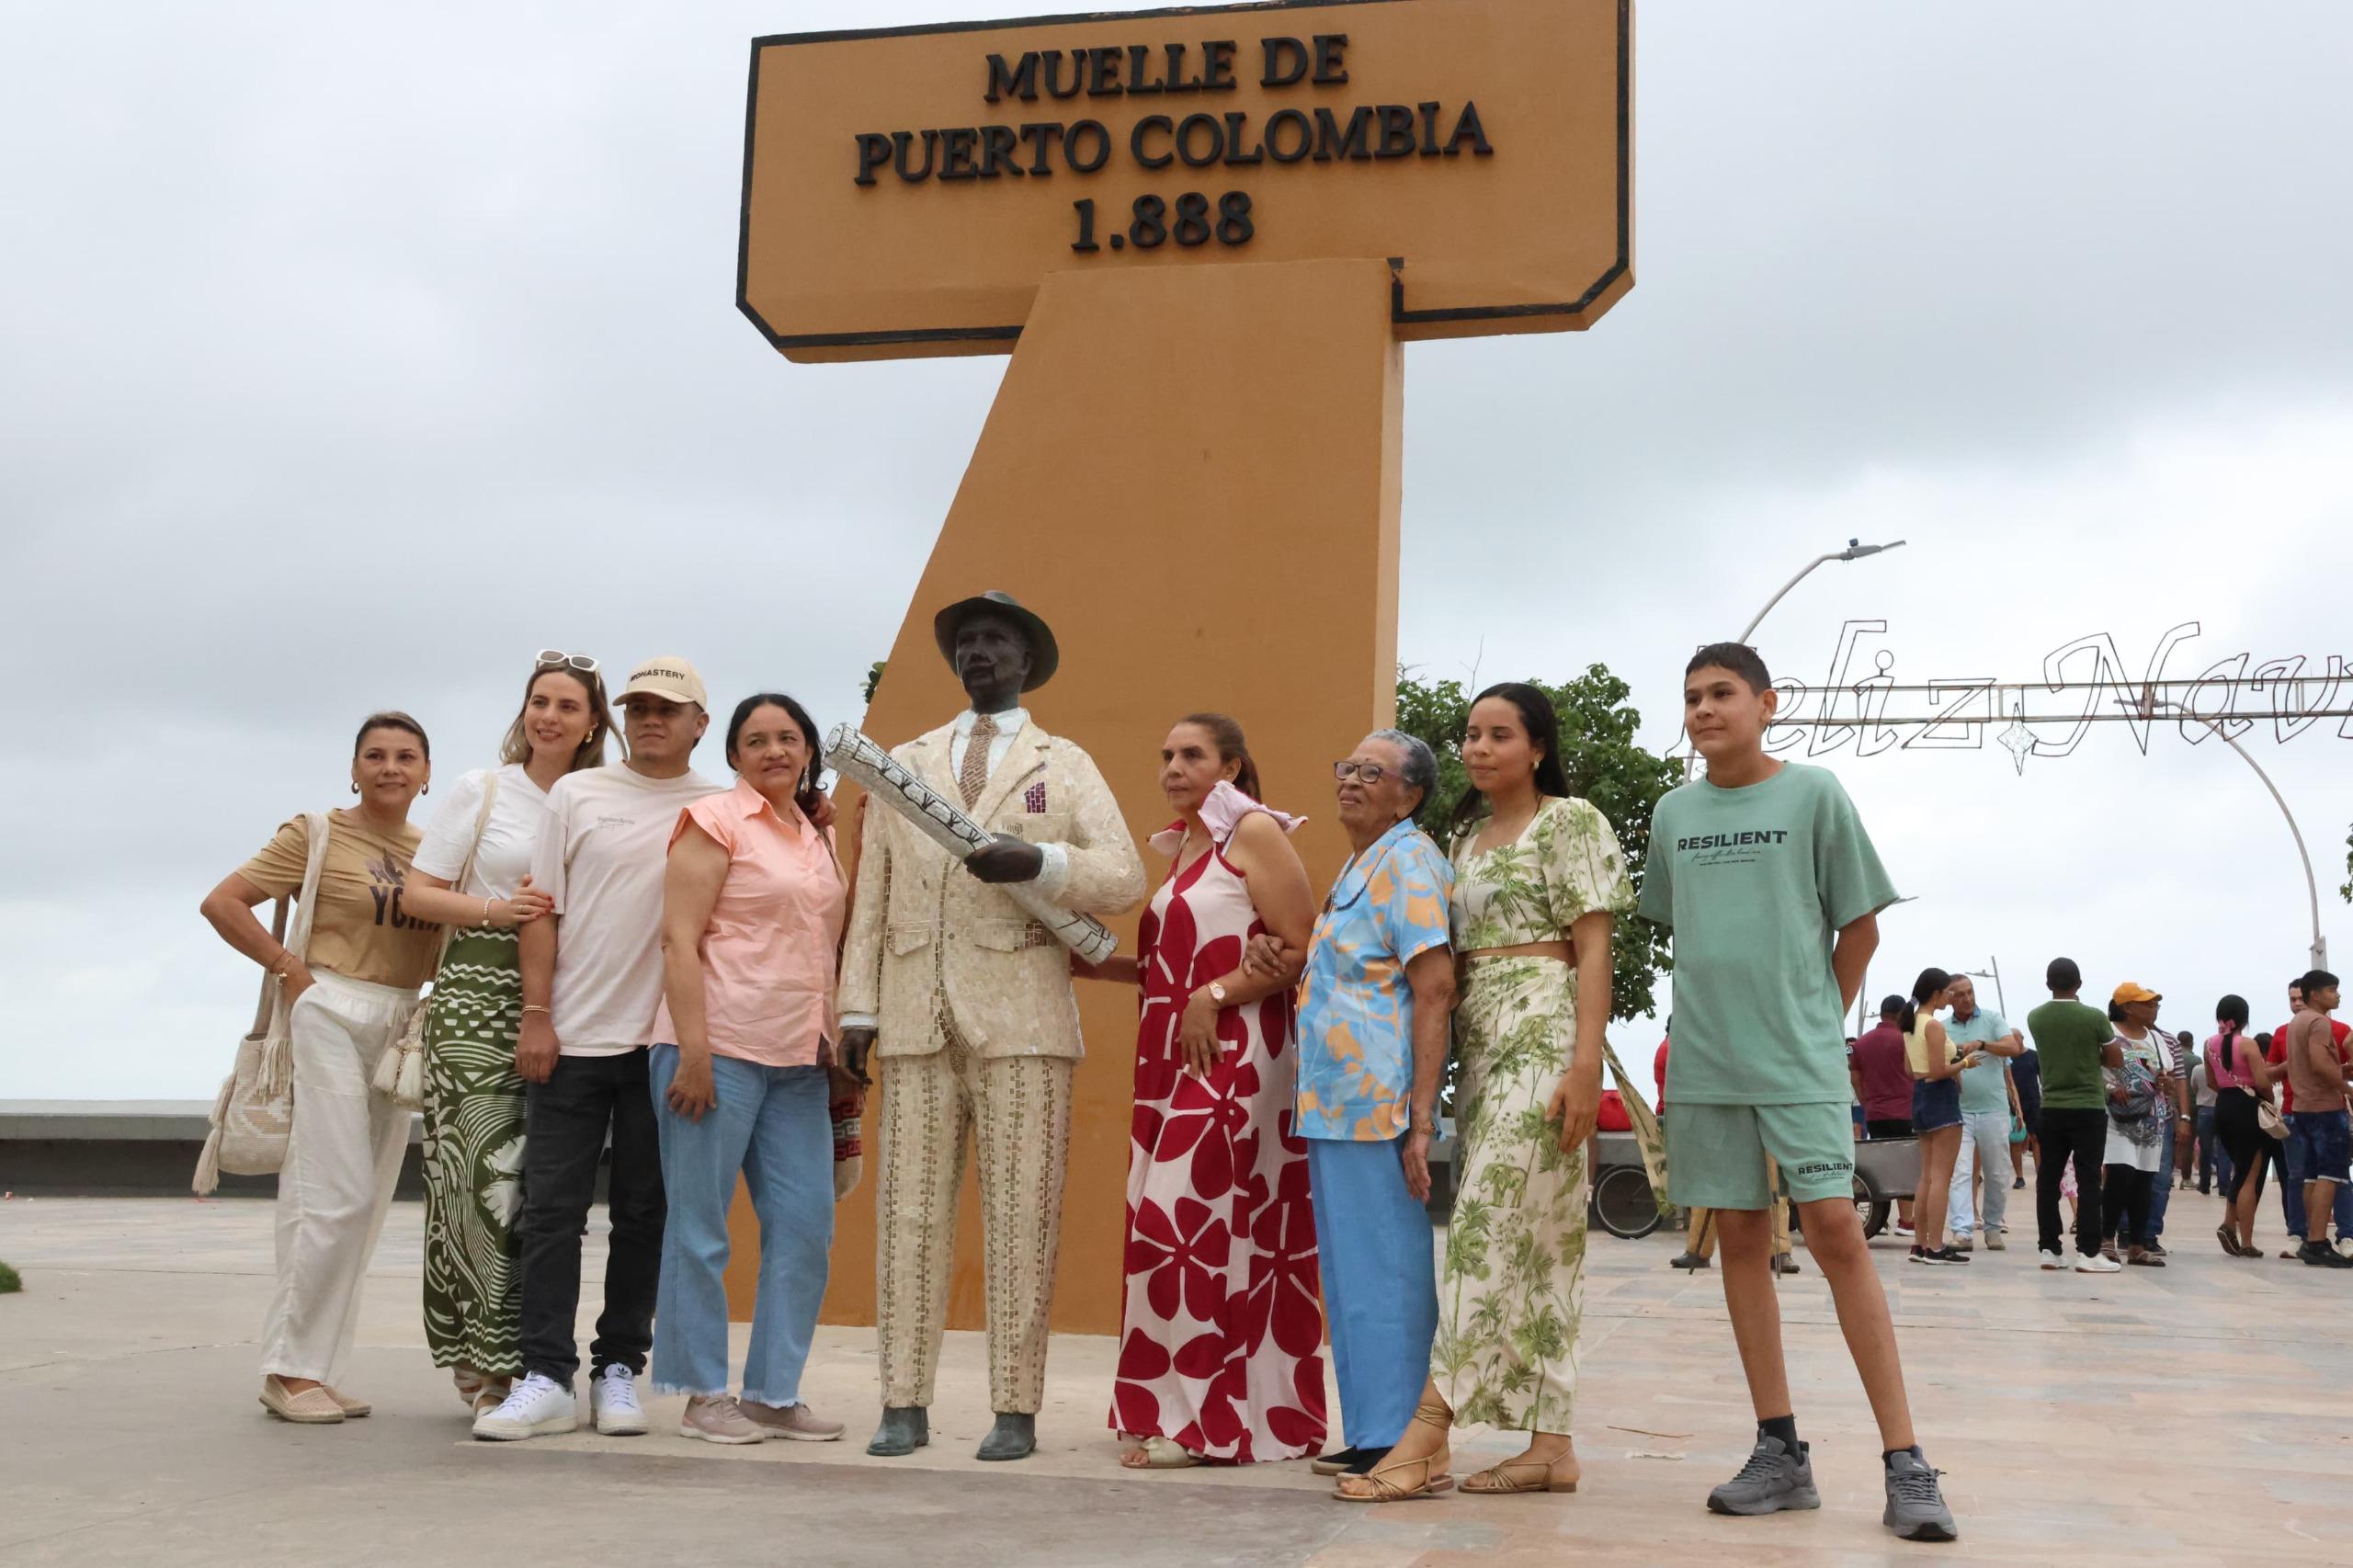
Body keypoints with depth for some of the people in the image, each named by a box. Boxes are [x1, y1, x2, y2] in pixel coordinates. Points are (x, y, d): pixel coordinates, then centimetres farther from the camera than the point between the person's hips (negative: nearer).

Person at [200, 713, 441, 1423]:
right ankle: (290, 1369, 1)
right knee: (336, 1199, -10)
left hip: (401, 1032, 6)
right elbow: (222, 901, -7)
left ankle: (316, 1371, 16)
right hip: (330, 1018, -6)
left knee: (364, 1210, 8)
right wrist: (288, 968, -9)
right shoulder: (316, 835, -3)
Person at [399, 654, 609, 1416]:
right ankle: (483, 1363, 0)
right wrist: (496, 909, -12)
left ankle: (515, 1360, 9)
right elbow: (418, 893, 3)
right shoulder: (481, 791, 6)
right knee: (487, 1174, -9)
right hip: (480, 994, -2)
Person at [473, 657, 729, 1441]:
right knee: (553, 1208, 0)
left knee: (643, 1213, 6)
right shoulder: (577, 795, 7)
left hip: (665, 1041, 0)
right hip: (572, 1036, 0)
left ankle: (618, 1370, 15)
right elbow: (544, 910, 5)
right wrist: (536, 1015, -3)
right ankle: (546, 1377, 4)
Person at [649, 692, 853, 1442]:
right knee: (700, 1229, 1)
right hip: (719, 1049, -7)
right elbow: (679, 938, -10)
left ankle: (774, 1392, 15)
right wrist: (692, 1050, -17)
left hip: (798, 1061, 7)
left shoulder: (818, 838, 17)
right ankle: (703, 1395, 11)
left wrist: (836, 1046, 16)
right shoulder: (716, 821, -3)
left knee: (805, 1227, 5)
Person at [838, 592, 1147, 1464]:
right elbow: (872, 897, 14)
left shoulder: (1065, 765, 12)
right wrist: (858, 1009, 5)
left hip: (1022, 1019, -2)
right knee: (909, 1211, 0)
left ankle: (1015, 1410, 3)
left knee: (1020, 1217, -3)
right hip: (916, 1020, 2)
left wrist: (1038, 862, -16)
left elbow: (1124, 878, 1)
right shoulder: (906, 764, 19)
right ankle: (904, 1406, 5)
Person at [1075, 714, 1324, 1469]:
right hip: (1174, 1062, 8)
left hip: (1232, 1058, -8)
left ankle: (1202, 1421, -5)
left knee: (1193, 1225, -11)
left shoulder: (1254, 833, -6)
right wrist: (1103, 966, 12)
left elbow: (1303, 952, -13)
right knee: (1171, 1229, 6)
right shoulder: (1182, 848, 19)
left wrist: (1214, 997, -17)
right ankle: (1181, 1408, 11)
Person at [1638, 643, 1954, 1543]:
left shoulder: (1813, 794, -1)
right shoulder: (1674, 813, 9)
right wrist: (1718, 1010, 12)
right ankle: (1780, 1453, 13)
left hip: (1800, 1061, -4)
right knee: (1741, 1239, 6)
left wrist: (1820, 1020, 3)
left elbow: (1859, 927, 4)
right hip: (1704, 1063, 4)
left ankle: (1904, 1463, -6)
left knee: (1835, 1232, -10)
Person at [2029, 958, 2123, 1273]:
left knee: (2048, 1180, 7)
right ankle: (2088, 1252, -4)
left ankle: (2048, 1249, 8)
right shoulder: (2094, 1017, -10)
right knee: (2088, 1181, -1)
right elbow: (2116, 1060, -1)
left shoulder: (2036, 1018, 1)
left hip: (2051, 1108, 4)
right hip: (2088, 1108, -4)